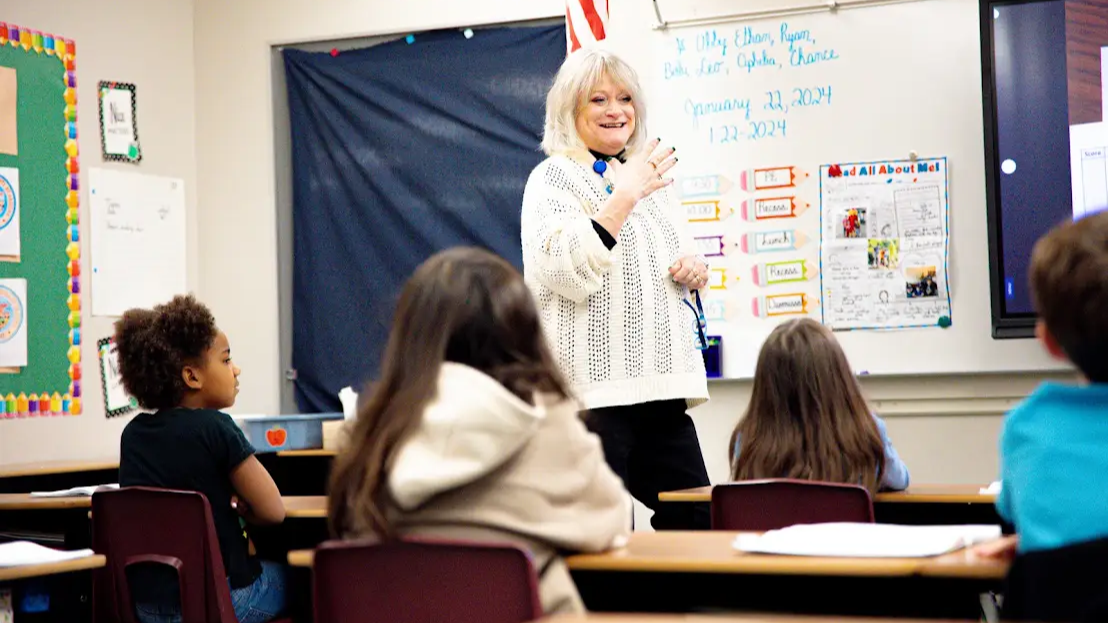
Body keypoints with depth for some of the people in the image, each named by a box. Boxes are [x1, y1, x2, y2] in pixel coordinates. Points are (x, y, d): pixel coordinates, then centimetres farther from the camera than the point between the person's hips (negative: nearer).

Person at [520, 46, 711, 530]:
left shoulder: (651, 179, 20)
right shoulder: (554, 178, -2)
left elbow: (675, 267, 31)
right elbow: (563, 275, -18)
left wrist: (694, 273, 7)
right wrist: (623, 198, -20)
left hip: (659, 385, 7)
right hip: (594, 387, -7)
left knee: (697, 524, 7)